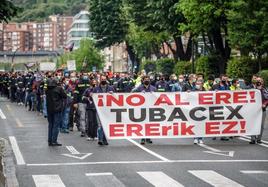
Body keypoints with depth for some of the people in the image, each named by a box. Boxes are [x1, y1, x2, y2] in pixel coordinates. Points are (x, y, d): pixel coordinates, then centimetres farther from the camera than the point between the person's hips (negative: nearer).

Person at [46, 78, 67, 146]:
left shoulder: (47, 90, 1)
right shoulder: (59, 89, -12)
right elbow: (65, 96, -6)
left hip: (49, 109, 5)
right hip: (57, 109, -5)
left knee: (50, 125, 13)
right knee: (56, 125, -2)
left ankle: (50, 141, 15)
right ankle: (54, 141, -5)